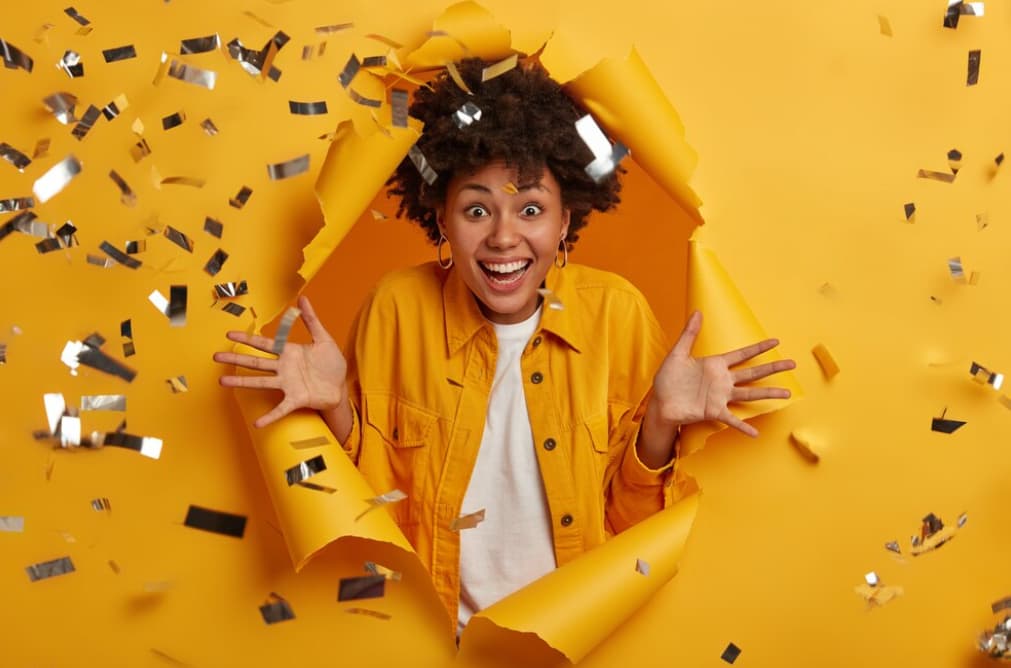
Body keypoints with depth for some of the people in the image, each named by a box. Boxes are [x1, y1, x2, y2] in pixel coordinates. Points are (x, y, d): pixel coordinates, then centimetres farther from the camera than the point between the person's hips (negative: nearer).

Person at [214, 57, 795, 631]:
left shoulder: (618, 313, -9)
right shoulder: (397, 309, -8)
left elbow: (635, 522, -1)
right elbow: (378, 505, -1)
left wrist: (660, 423, -18)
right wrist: (338, 409, -16)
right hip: (437, 634, 0)